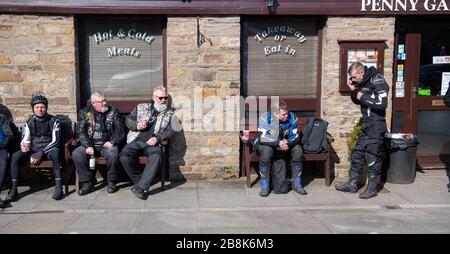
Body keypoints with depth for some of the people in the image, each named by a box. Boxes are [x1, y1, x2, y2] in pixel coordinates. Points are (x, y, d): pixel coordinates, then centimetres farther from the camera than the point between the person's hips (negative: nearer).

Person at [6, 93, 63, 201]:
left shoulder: (53, 121, 0)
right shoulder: (29, 123, 8)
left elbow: (55, 141, -7)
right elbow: (25, 141, 3)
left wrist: (41, 153, -18)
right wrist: (24, 146, -24)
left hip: (48, 149, -3)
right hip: (33, 150, 3)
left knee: (55, 153, -38)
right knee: (15, 156, -25)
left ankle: (58, 188, -38)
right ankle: (14, 189, -19)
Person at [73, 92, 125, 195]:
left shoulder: (113, 111, 7)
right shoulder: (84, 113, 8)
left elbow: (120, 129, 1)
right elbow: (80, 131, -1)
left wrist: (112, 142, -15)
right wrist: (88, 146, -16)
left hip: (107, 144, -2)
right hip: (90, 144, 2)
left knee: (112, 154, -34)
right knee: (76, 154, -25)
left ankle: (111, 182, -13)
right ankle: (87, 183, -12)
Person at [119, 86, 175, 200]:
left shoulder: (169, 113, 14)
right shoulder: (141, 107, 17)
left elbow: (170, 131, 5)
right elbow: (128, 120, 17)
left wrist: (157, 138, -12)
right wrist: (136, 125, -6)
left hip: (153, 143, -1)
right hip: (136, 141, 1)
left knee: (156, 156, -36)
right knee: (124, 156, -28)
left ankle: (141, 187, -34)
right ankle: (139, 180, -8)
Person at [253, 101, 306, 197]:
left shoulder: (292, 118, -12)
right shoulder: (265, 118, -24)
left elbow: (295, 137, -12)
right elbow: (262, 138, -29)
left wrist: (287, 142, -34)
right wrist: (278, 143, -39)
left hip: (285, 143, 4)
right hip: (266, 144, -4)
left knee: (298, 149, -22)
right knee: (266, 150, -38)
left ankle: (297, 184, -11)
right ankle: (264, 186, -26)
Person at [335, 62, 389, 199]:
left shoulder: (377, 80, -15)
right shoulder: (362, 83, 10)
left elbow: (382, 103, -26)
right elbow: (358, 101, 21)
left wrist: (363, 97, -17)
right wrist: (354, 91, 2)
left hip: (376, 127, -9)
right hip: (366, 126, 9)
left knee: (373, 158, 0)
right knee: (357, 155, 12)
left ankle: (372, 188, 12)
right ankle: (352, 184, 23)